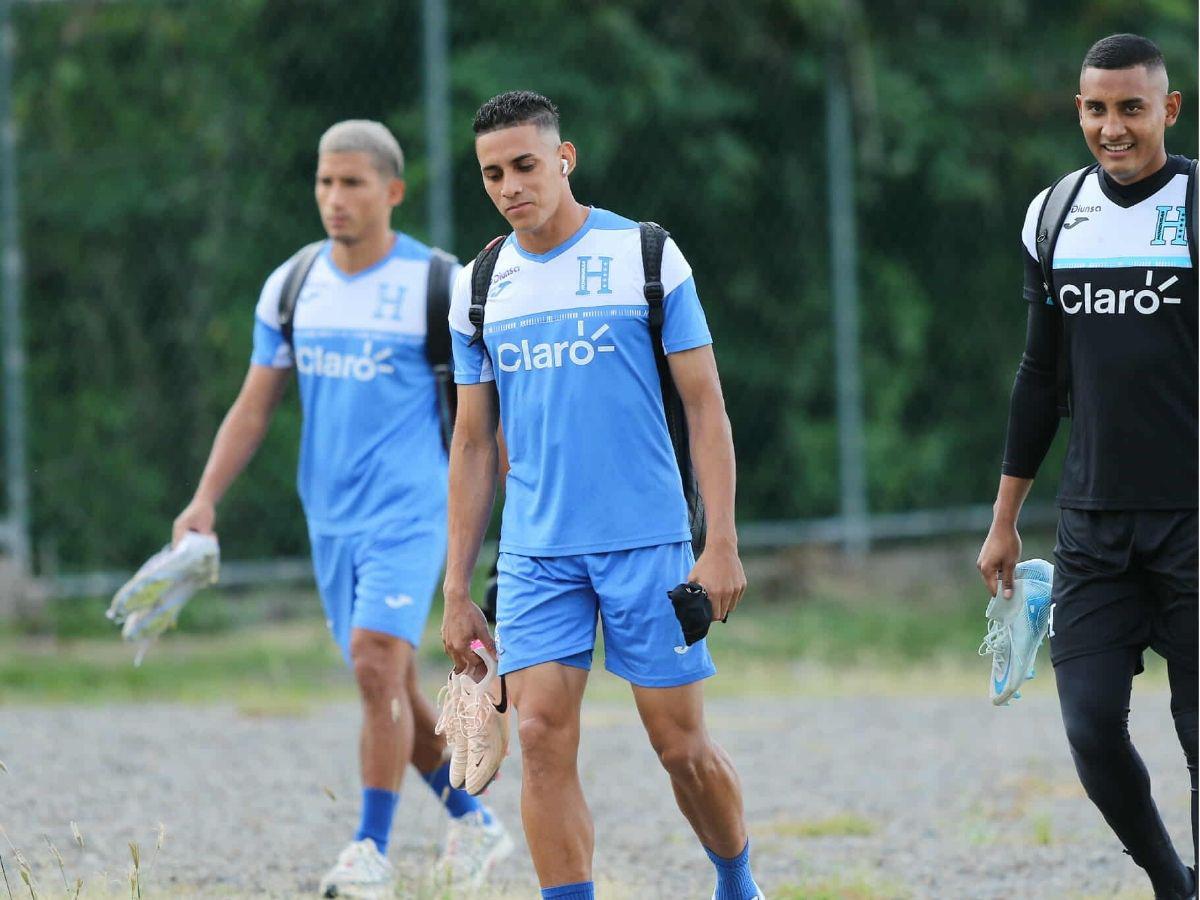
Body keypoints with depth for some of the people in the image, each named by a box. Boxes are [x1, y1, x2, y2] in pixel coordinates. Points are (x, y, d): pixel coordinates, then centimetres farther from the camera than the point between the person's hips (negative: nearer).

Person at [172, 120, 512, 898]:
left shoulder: (437, 286, -6)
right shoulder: (291, 287, 8)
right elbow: (256, 404, 12)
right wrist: (206, 501, 2)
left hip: (409, 512, -5)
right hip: (331, 516, 6)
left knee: (378, 664, -19)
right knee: (389, 689, 10)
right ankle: (474, 823, 27)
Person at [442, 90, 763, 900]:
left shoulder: (647, 257, -2)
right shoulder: (480, 287, 8)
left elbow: (705, 406, -1)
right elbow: (475, 445, 14)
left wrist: (722, 544, -9)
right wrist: (457, 590, 10)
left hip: (648, 544, -3)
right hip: (535, 555, 3)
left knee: (682, 747, 2)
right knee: (542, 739, -10)